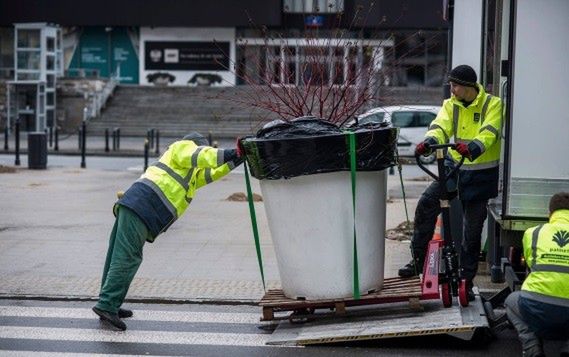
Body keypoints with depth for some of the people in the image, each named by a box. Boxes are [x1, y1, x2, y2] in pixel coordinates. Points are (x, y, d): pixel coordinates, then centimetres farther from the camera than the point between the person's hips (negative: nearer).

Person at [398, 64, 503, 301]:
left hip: (482, 174, -3)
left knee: (472, 232, 2)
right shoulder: (451, 106, 4)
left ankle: (466, 281, 16)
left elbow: (489, 132, -23)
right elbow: (440, 127, -12)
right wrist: (429, 141, -36)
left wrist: (474, 147, -44)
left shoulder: (492, 104, -7)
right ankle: (417, 261, -7)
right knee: (426, 204, -19)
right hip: (456, 168, 3)